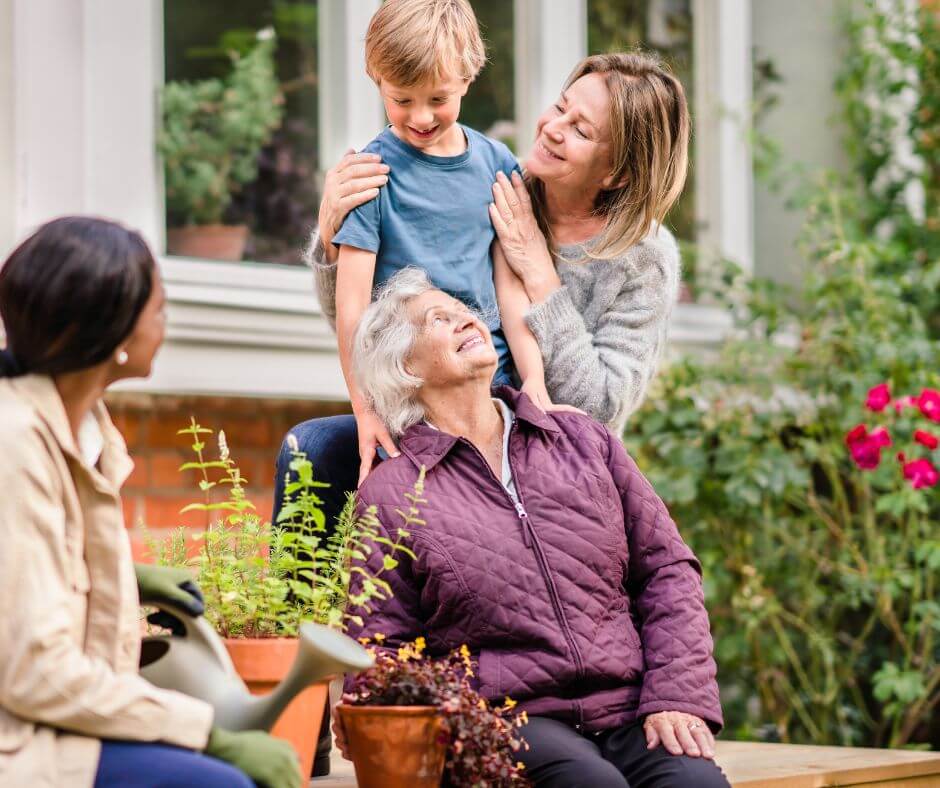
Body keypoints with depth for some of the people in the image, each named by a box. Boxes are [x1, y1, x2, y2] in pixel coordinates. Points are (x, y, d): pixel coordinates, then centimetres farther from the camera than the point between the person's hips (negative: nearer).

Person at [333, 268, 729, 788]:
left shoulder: (583, 440, 18)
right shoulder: (389, 493, 9)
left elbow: (665, 568, 15)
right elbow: (380, 647, 8)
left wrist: (677, 697, 1)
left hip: (629, 711, 3)